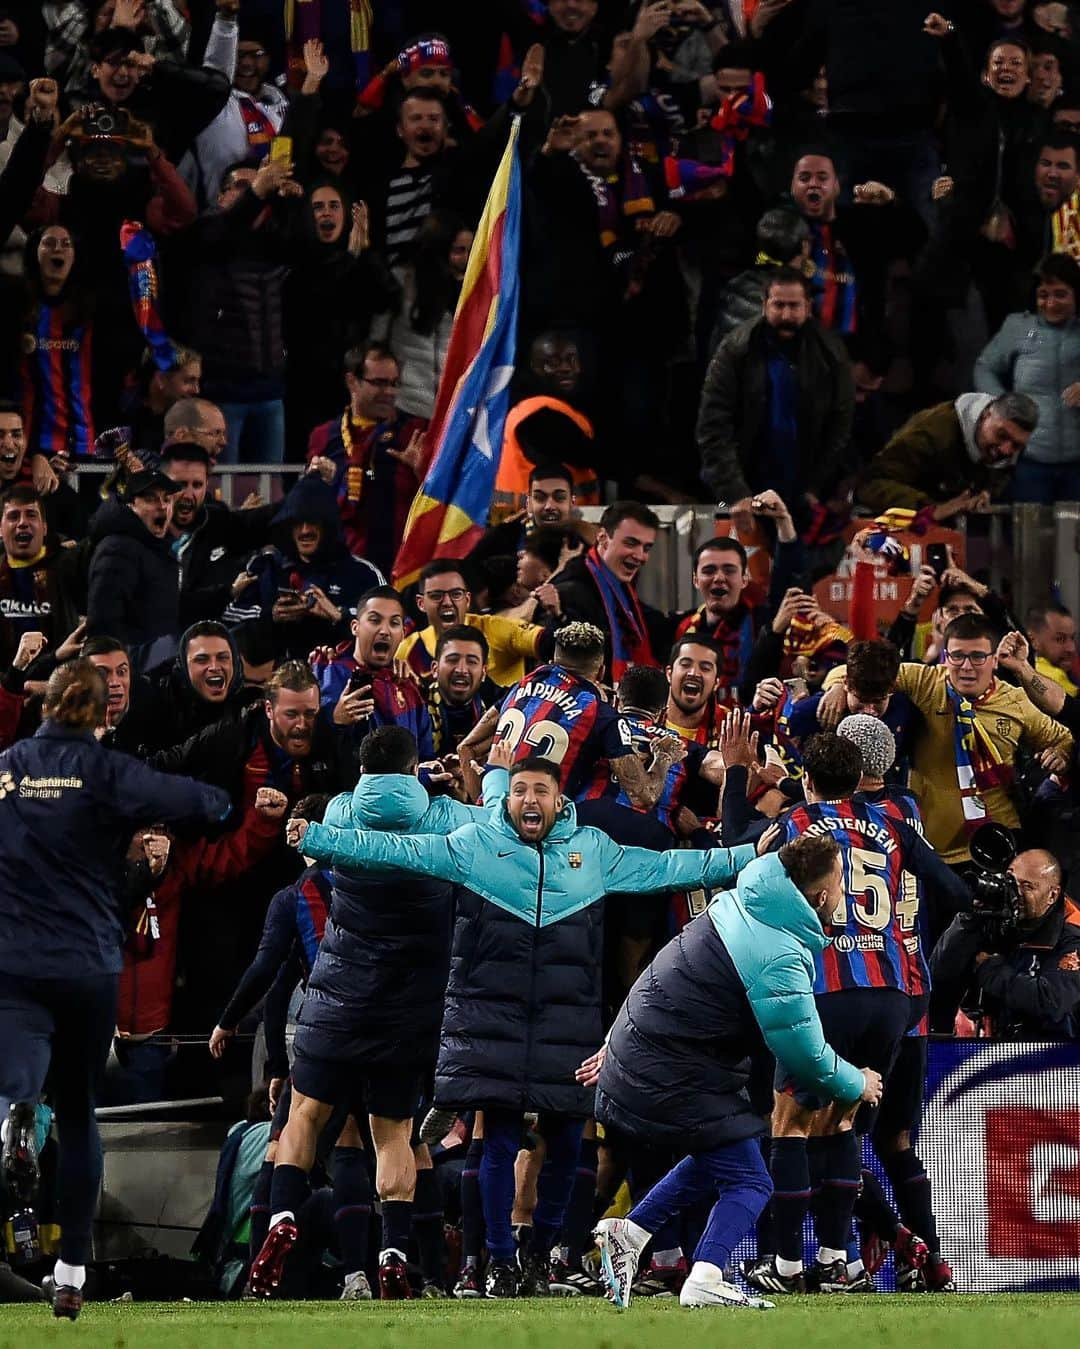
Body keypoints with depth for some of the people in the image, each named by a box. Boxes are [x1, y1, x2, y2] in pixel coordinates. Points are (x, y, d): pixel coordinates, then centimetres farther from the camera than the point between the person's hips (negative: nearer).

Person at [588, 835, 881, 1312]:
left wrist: (620, 1043, 26)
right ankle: (706, 1281, -20)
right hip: (675, 1080, -9)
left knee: (715, 1161, 25)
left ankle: (629, 1232, 22)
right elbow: (806, 1058, -15)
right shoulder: (779, 962, -24)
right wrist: (858, 1085, 5)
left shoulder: (734, 905, 4)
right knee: (747, 1183, -3)